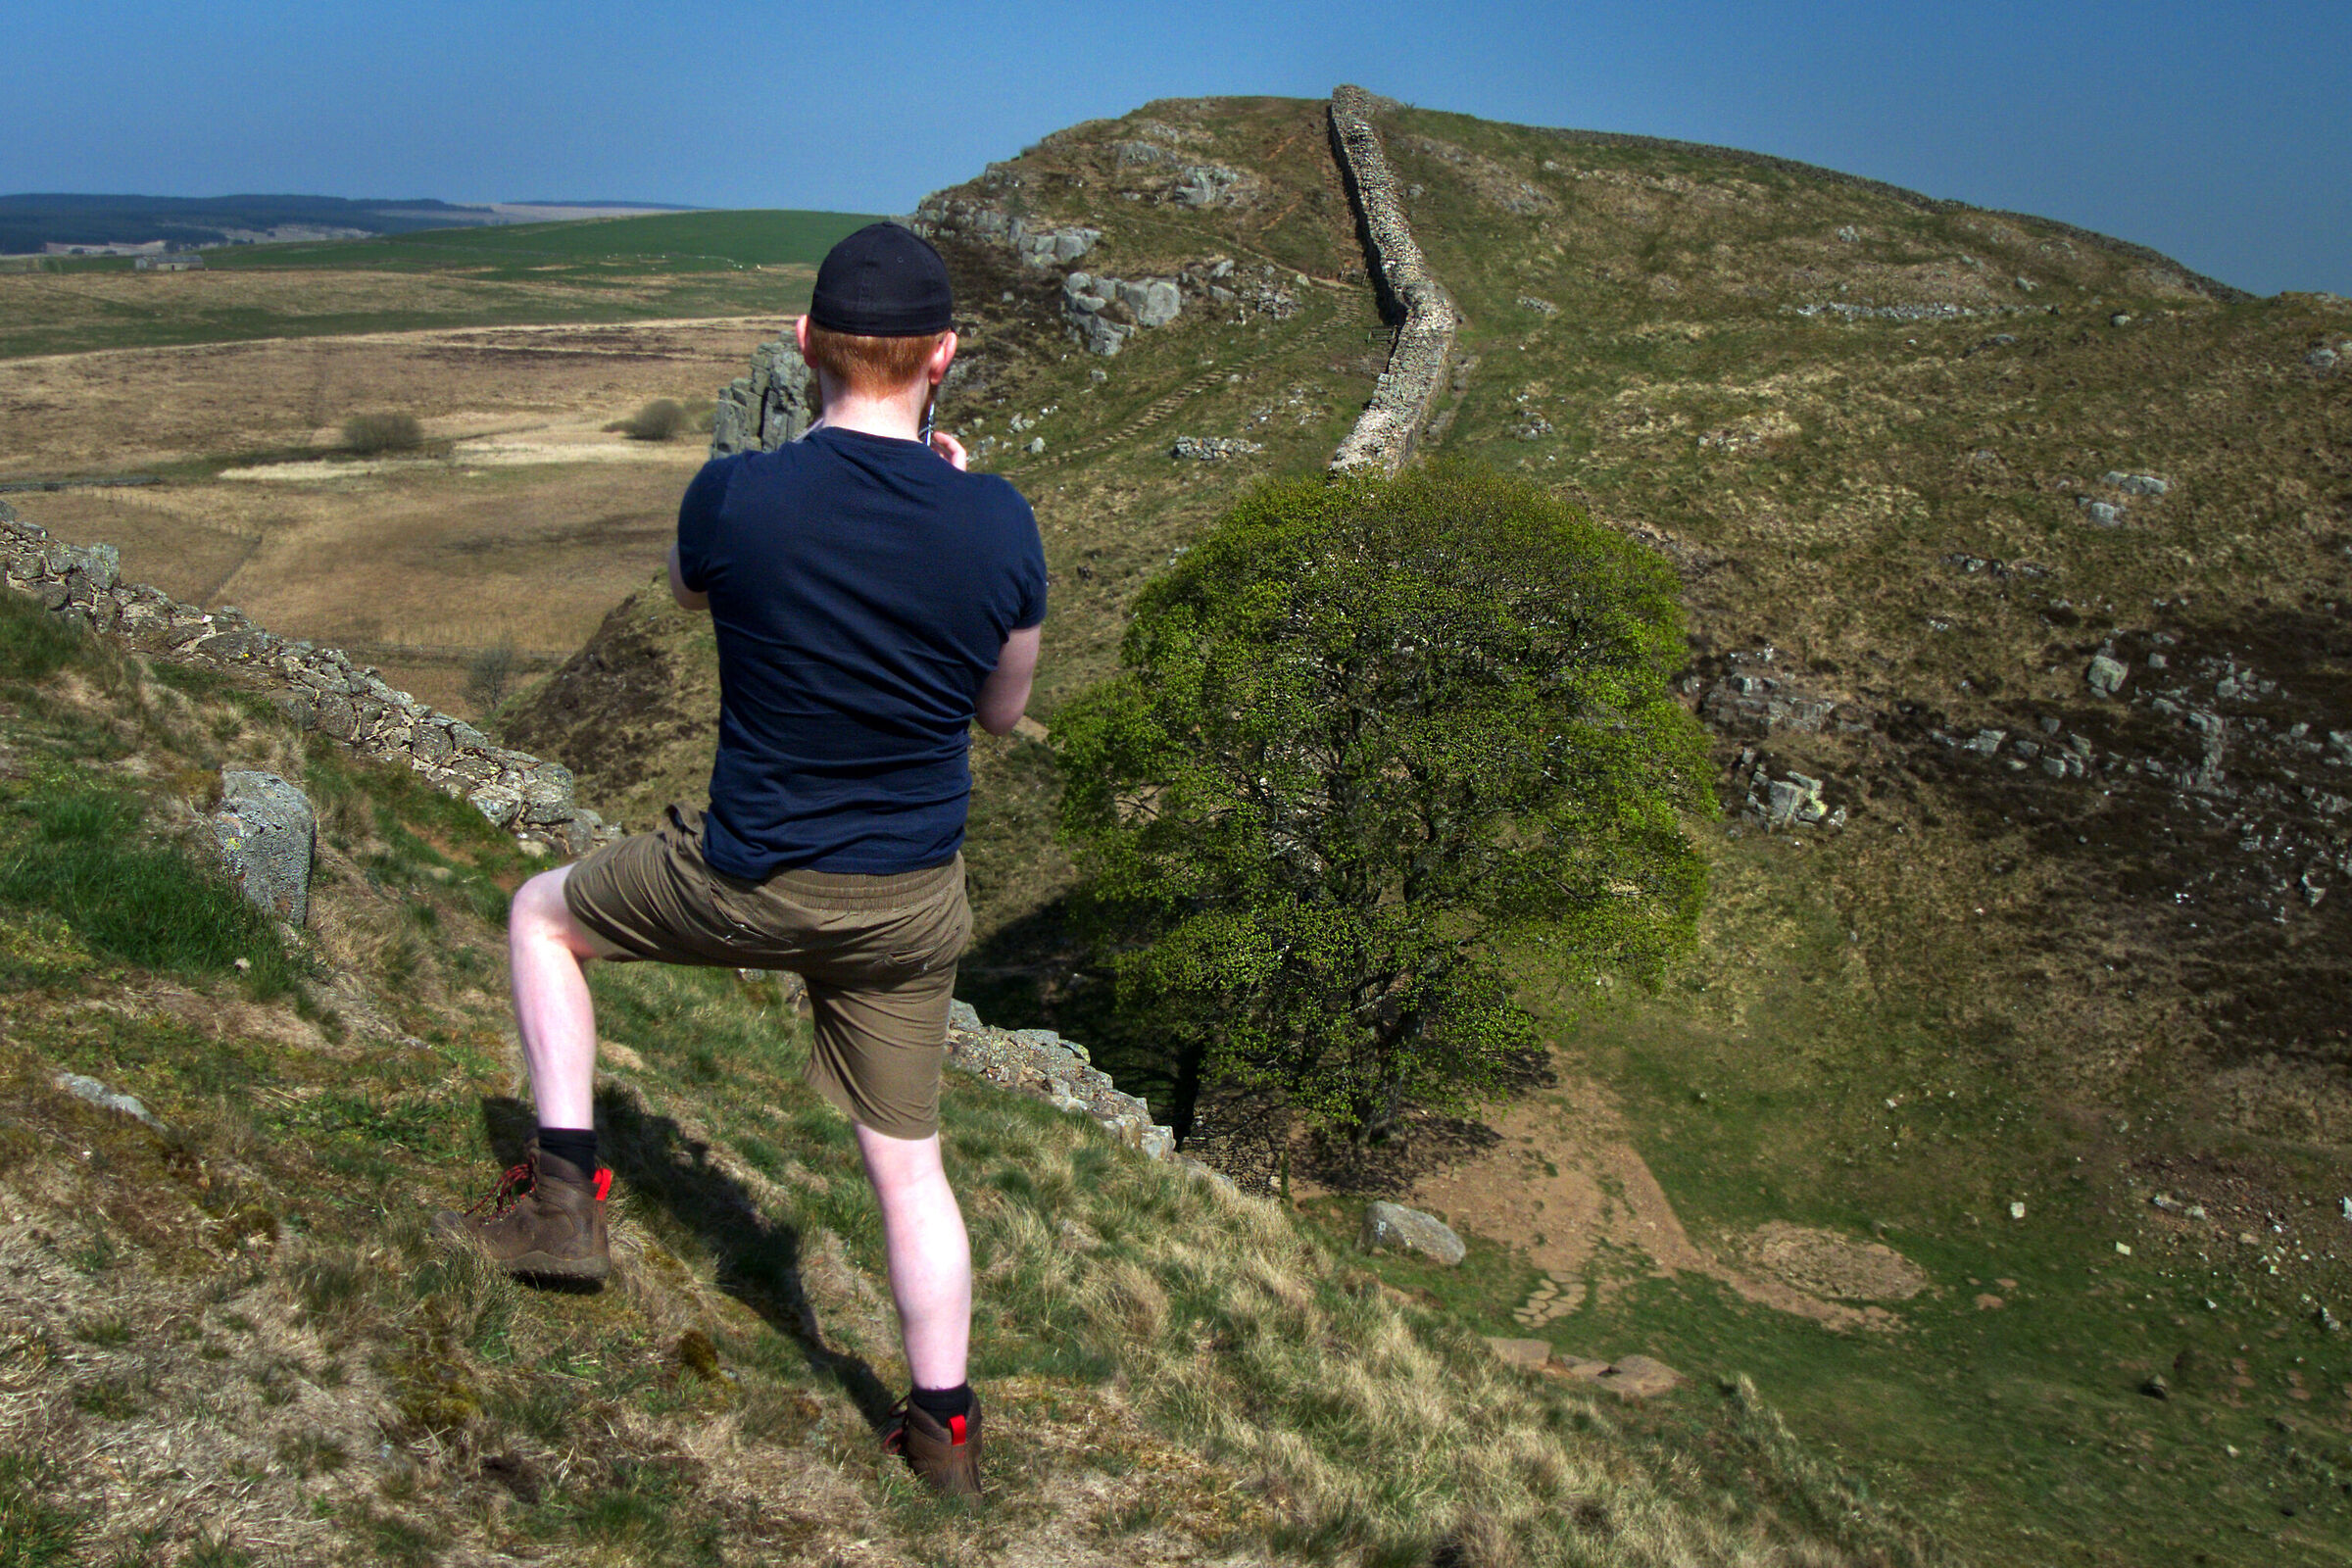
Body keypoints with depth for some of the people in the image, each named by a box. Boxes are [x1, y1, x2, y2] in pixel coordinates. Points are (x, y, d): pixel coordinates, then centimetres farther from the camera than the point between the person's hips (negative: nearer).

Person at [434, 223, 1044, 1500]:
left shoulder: (737, 497, -18)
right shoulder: (998, 523, -12)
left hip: (749, 882, -2)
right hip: (913, 902, 3)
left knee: (543, 912, 25)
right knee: (908, 1162, 18)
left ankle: (564, 1192, 21)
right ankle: (943, 1428, 31)